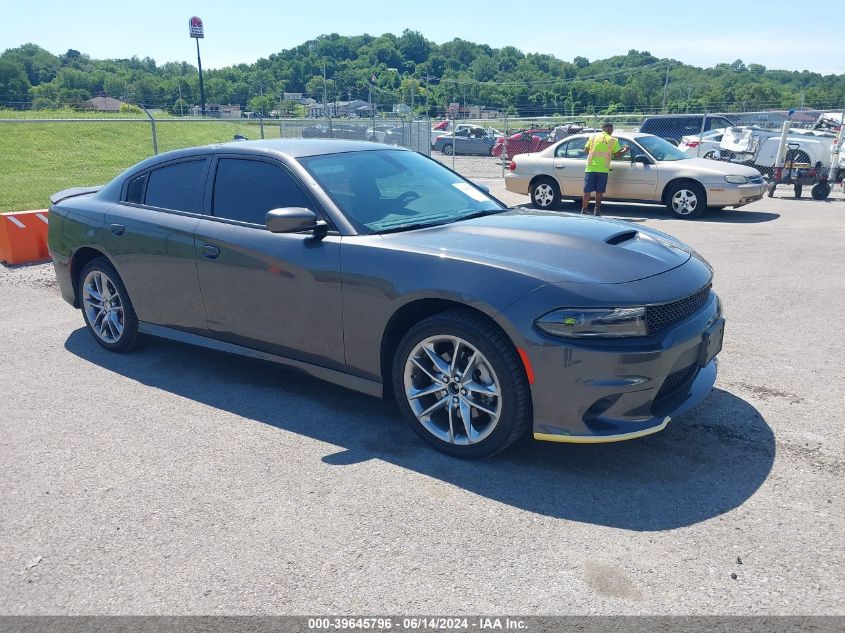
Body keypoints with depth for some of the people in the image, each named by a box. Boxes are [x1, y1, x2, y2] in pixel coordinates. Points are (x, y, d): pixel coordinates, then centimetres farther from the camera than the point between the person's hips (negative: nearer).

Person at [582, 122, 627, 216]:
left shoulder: (593, 137, 9)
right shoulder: (612, 140, 2)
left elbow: (585, 150, 8)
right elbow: (617, 154, 1)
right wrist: (625, 150, 19)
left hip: (590, 168, 2)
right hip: (603, 169, -2)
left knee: (587, 191, 5)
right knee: (599, 191, 5)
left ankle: (584, 210, 7)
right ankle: (597, 210, 5)